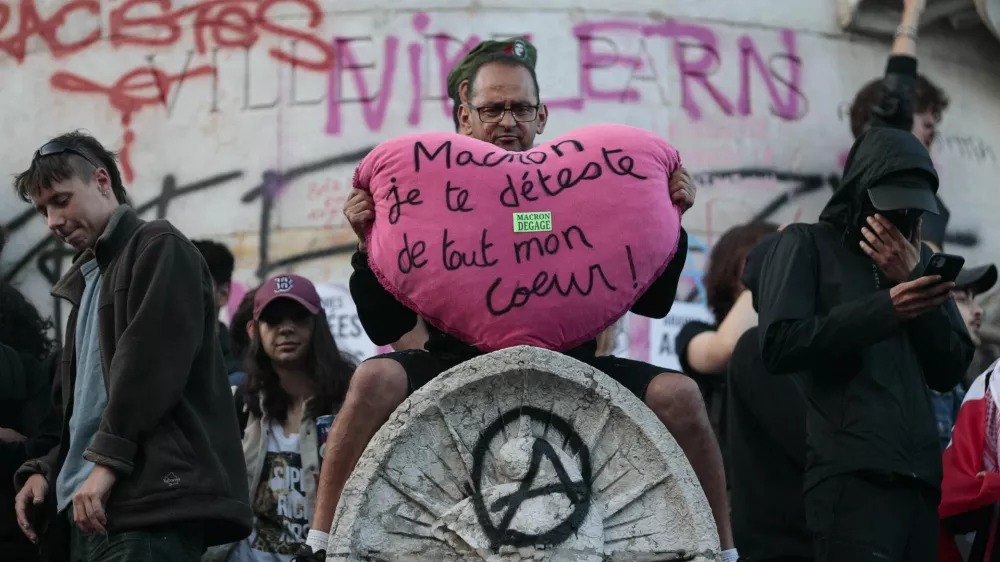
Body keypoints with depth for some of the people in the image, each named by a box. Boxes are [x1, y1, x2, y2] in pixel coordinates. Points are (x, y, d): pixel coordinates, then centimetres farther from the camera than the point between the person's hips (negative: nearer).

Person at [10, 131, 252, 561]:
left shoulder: (159, 249, 0)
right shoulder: (86, 279, 27)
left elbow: (151, 364, -13)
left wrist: (106, 461, -18)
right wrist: (47, 469, 12)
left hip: (151, 501, -9)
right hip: (91, 503, 9)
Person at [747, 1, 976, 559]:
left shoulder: (921, 257, 22)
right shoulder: (807, 245, 6)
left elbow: (951, 369, 13)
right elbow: (779, 346, -8)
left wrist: (914, 280, 0)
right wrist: (885, 309, -12)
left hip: (922, 477, 6)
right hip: (852, 476, -6)